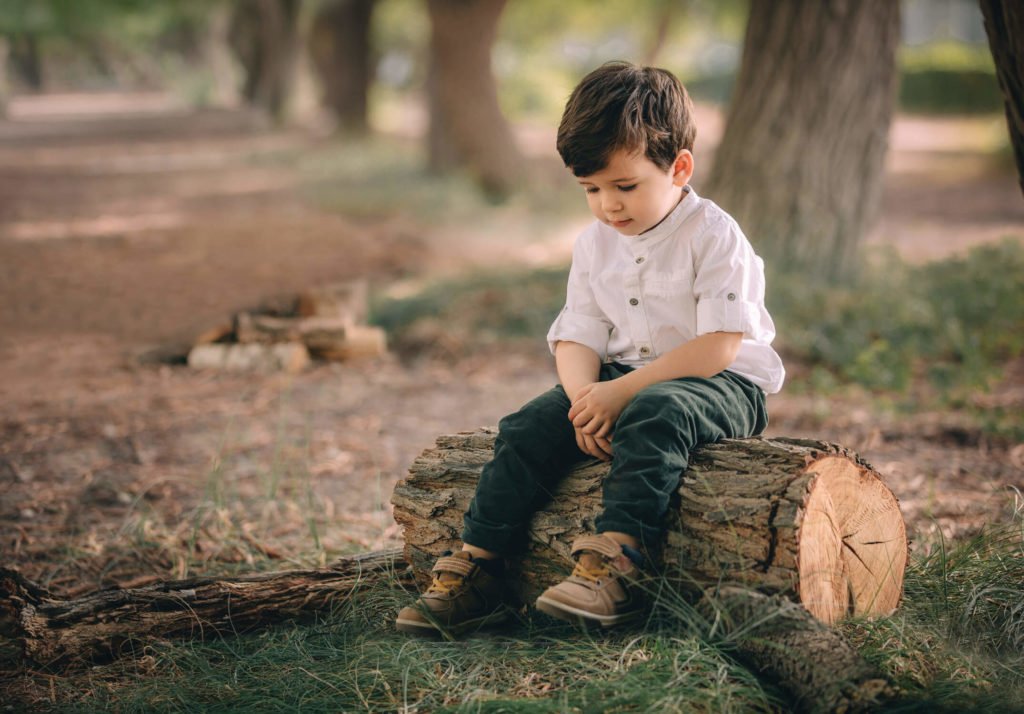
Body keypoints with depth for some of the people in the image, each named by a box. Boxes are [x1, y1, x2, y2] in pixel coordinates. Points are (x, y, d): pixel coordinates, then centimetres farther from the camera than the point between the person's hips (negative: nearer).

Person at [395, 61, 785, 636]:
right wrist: (585, 396, -17)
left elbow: (719, 345, -21)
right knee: (529, 427, -14)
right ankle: (479, 569, -14)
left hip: (722, 383, -6)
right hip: (622, 376, 6)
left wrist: (623, 392, -25)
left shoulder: (714, 237, -13)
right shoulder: (595, 244, 8)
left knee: (652, 415, -38)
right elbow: (577, 336, 6)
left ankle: (618, 563, -46)